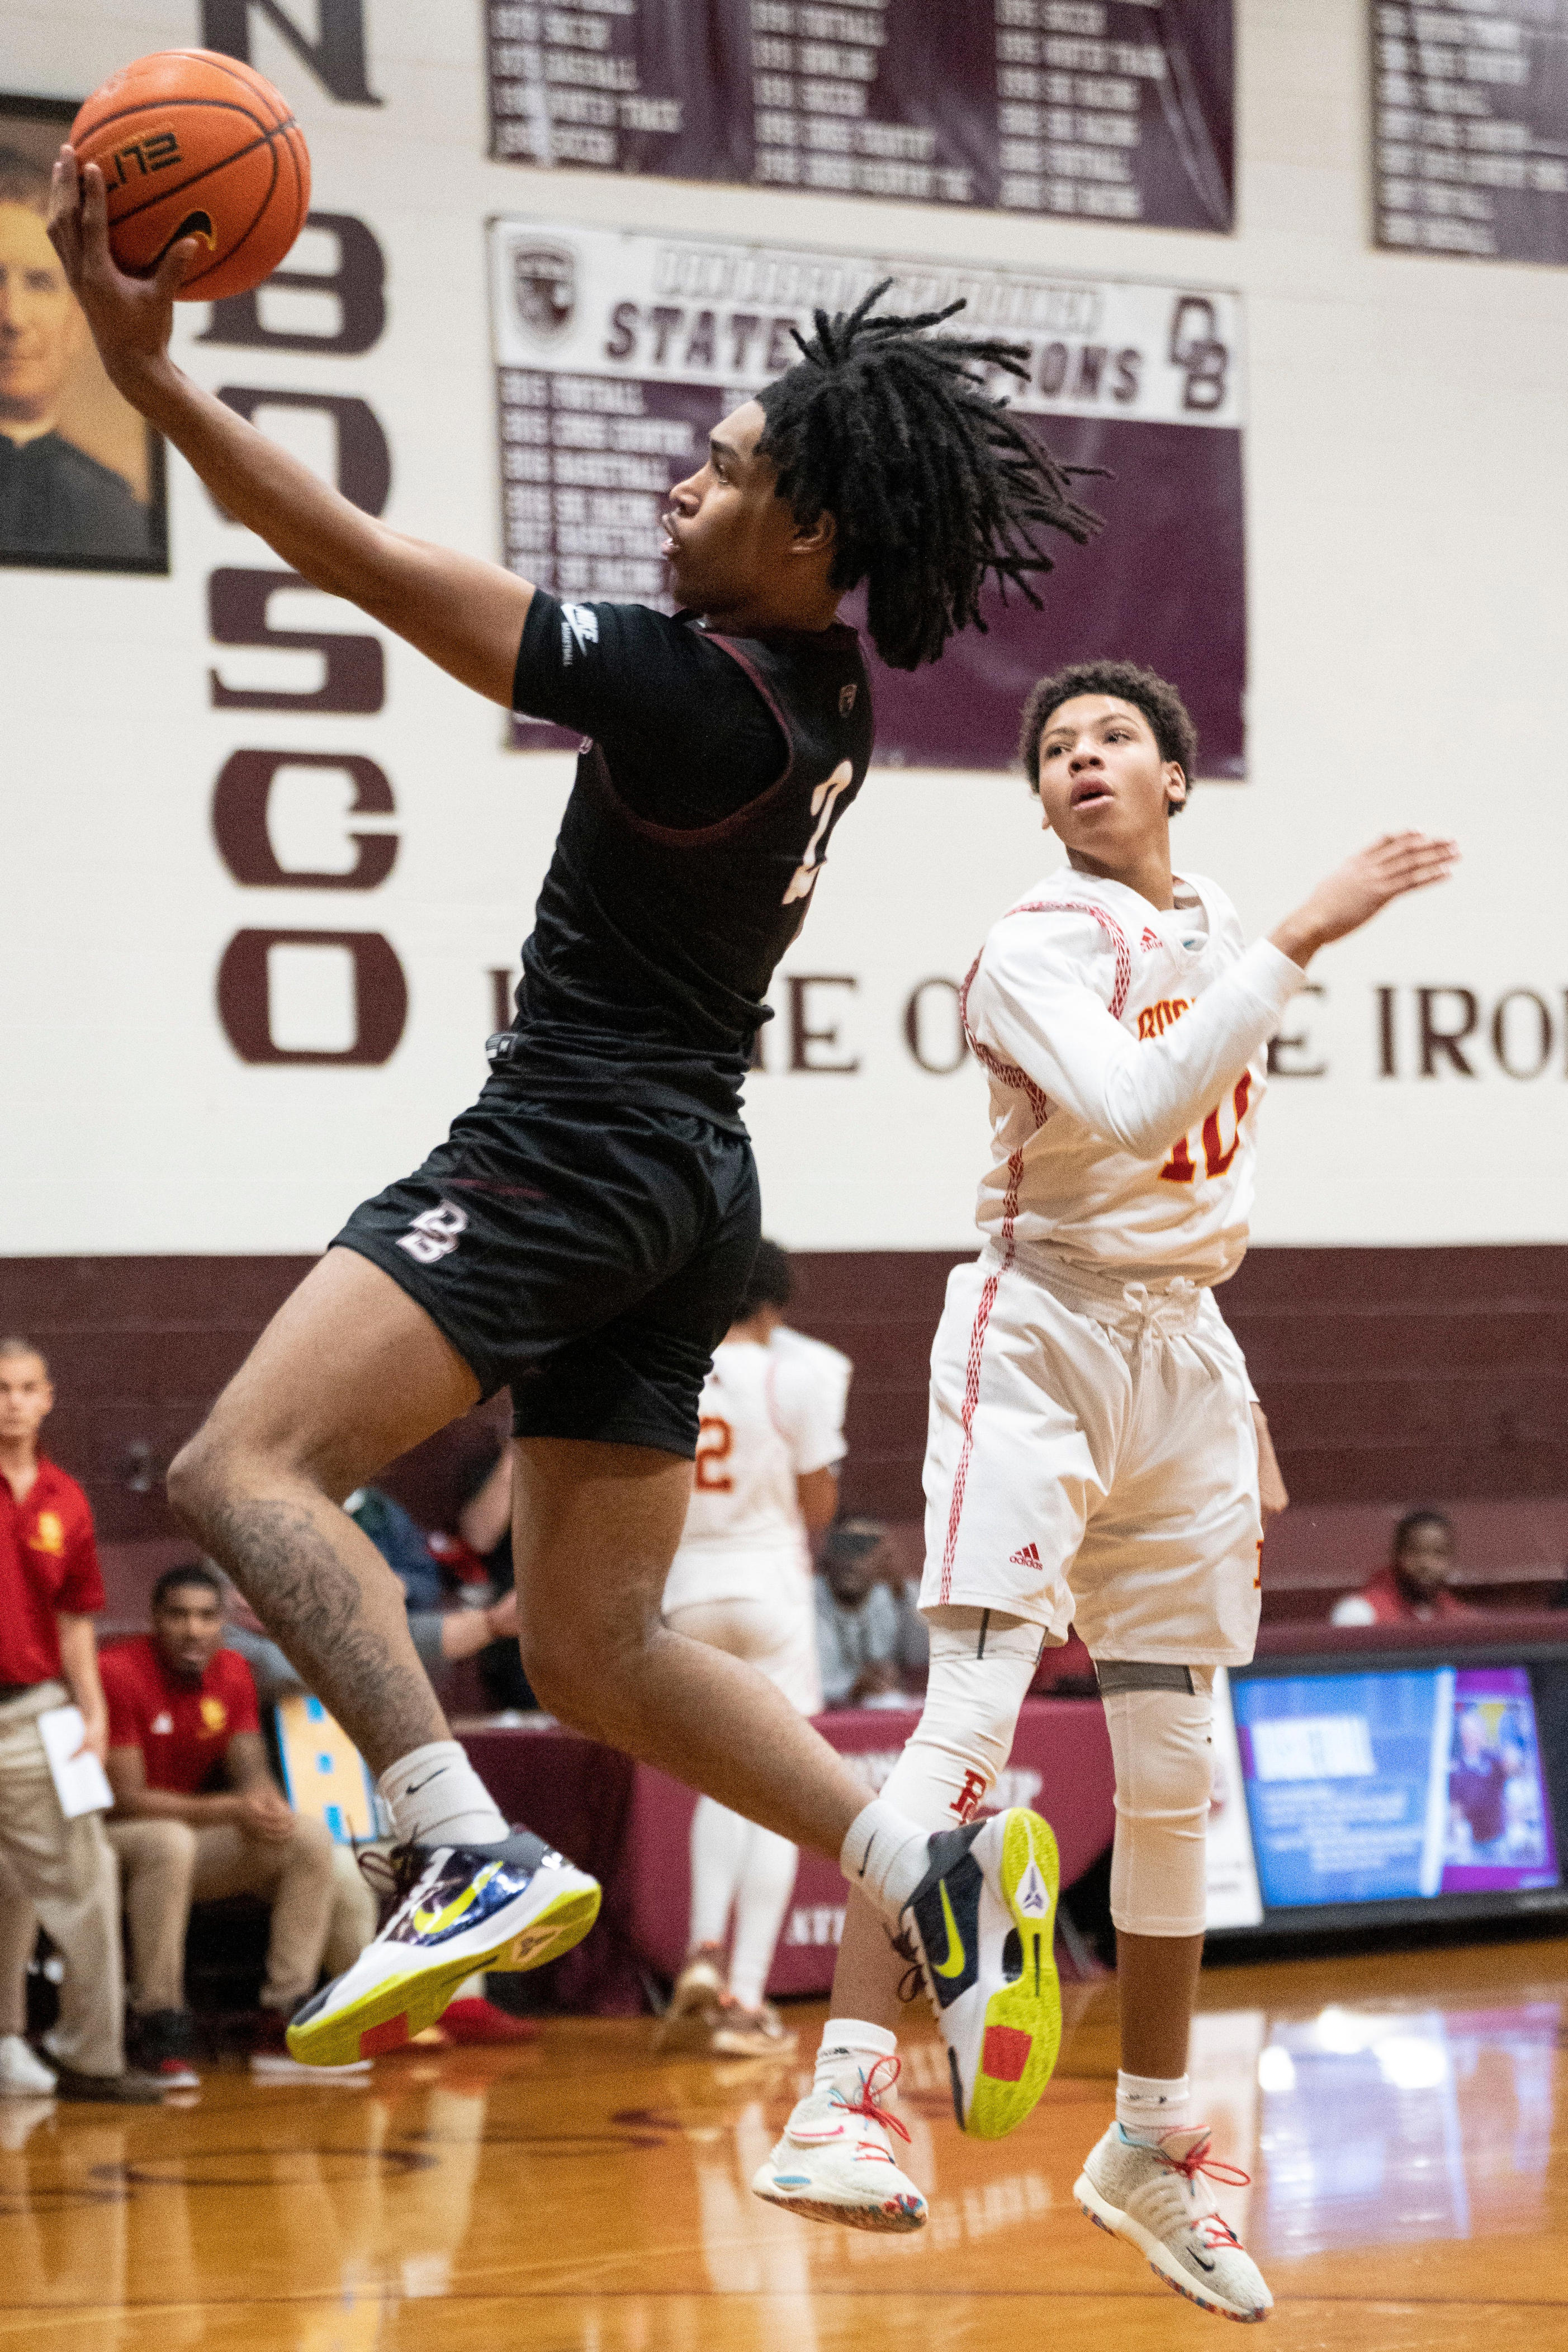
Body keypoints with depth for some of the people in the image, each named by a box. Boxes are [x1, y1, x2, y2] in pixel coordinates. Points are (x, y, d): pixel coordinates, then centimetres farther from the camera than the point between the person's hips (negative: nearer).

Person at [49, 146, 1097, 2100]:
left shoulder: (686, 689, -17)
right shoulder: (827, 692, 6)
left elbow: (371, 567, -19)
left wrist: (147, 370, -18)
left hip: (574, 1150, -9)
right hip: (688, 1183, 10)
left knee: (246, 1469, -19)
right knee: (593, 1650, 12)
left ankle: (470, 1859, -31)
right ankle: (942, 1879, 4)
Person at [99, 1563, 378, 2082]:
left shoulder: (232, 1672, 1)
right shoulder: (119, 1674, -21)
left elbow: (251, 1772, 2)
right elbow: (126, 1799, -22)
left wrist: (266, 1801, -24)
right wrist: (232, 1810, -28)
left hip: (195, 1834, 7)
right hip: (111, 1841, -7)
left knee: (312, 1839, -11)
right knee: (169, 1841, -41)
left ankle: (282, 2021, -12)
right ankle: (158, 2030, -32)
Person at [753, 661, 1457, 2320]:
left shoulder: (1216, 939, 14)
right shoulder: (1040, 947, -9)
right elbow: (1132, 1114, -28)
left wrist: (1243, 1409, 21)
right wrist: (1301, 941, -28)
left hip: (1183, 1364, 7)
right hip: (1042, 1341, -7)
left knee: (1173, 1773, 8)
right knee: (971, 1720, -21)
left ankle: (1152, 2144, 19)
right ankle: (839, 2104, -28)